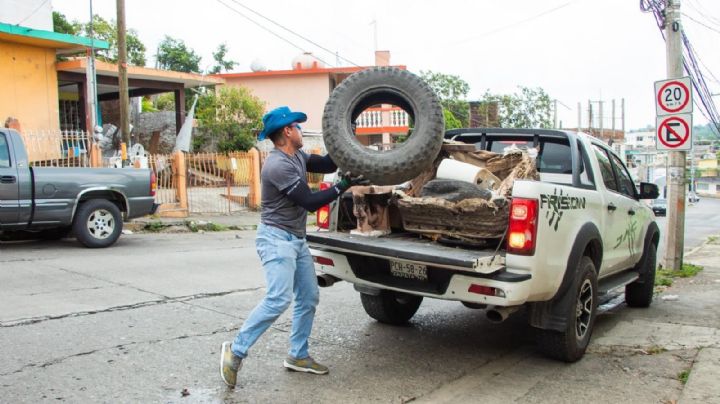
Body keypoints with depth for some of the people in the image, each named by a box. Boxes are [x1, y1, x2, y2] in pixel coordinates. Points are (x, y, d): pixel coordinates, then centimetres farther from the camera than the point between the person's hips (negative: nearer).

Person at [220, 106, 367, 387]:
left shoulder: (297, 157, 9)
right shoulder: (278, 165, -21)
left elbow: (328, 165, 17)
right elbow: (310, 202, -21)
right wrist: (344, 186, -17)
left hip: (297, 239, 10)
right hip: (276, 238, -10)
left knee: (309, 298, 11)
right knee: (279, 299, -20)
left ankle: (298, 356, 21)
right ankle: (236, 351, -7)